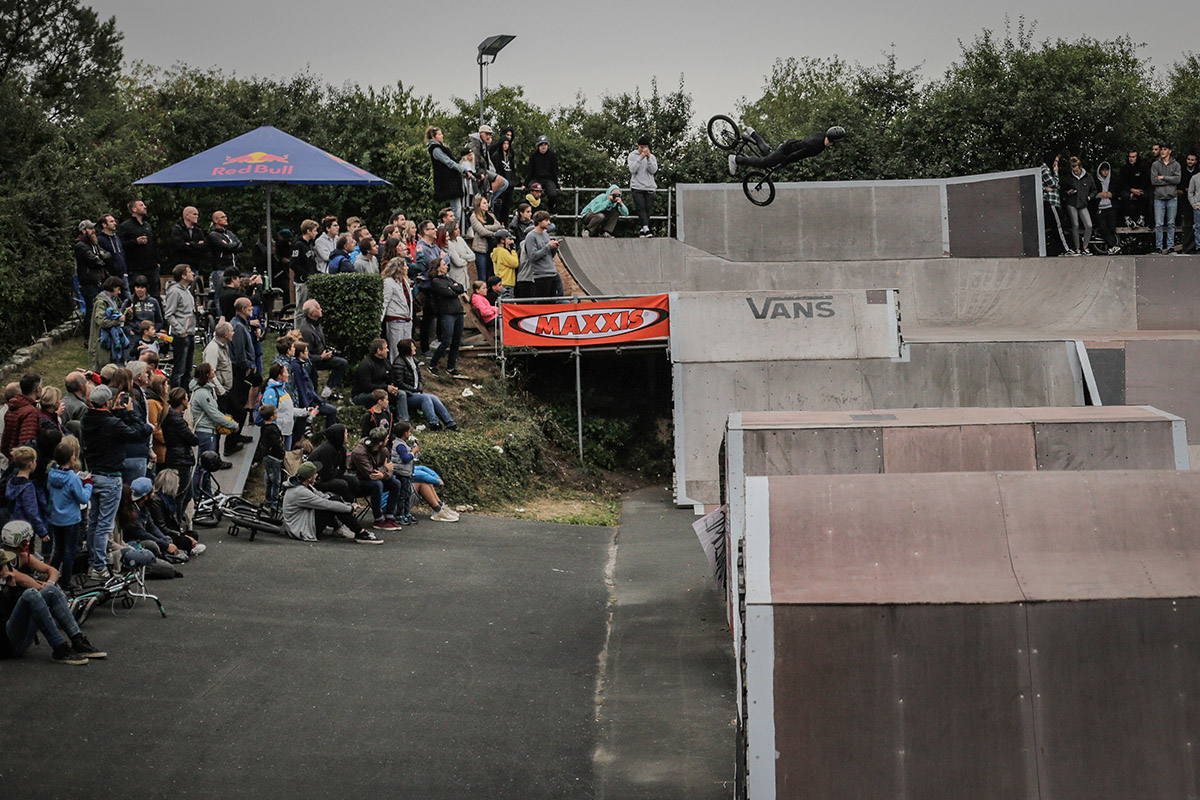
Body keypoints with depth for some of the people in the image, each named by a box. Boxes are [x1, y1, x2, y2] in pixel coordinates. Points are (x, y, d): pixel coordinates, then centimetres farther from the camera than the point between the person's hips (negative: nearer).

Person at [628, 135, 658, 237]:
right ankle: (645, 227, -28)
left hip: (649, 187, 3)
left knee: (647, 209, -2)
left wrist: (649, 158, -11)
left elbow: (653, 170, -2)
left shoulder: (652, 157, 12)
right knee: (641, 208, -16)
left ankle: (642, 230, 3)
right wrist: (640, 158, -14)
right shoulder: (632, 155, 6)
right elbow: (632, 169, -8)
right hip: (637, 186, -3)